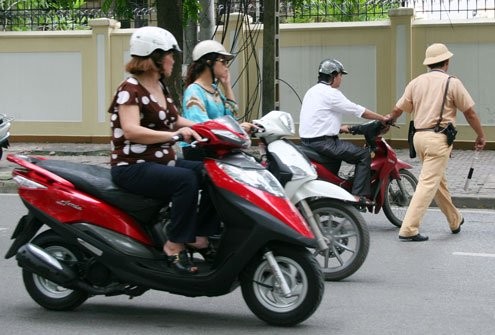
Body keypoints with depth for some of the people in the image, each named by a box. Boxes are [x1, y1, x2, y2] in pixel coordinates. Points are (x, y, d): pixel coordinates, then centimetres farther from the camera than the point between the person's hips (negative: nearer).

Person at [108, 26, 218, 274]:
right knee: (186, 179, -32)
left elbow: (175, 121, 20)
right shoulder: (130, 89, -13)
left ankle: (201, 237, -4)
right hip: (132, 167, -9)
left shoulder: (159, 88, 15)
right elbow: (131, 130, -28)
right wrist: (174, 135, -34)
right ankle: (175, 246, -26)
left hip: (161, 163, 9)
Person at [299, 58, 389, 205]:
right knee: (364, 155, -7)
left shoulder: (312, 91, 17)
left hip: (307, 140, 10)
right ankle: (358, 195, -13)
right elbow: (358, 110, -10)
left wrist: (340, 127, 27)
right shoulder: (331, 93, -12)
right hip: (322, 142, -10)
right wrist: (383, 118, -1)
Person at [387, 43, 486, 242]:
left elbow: (397, 110, 9)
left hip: (419, 136, 7)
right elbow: (470, 113, -1)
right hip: (439, 137, -7)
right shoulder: (452, 83, -5)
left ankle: (455, 220, 34)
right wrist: (481, 136, 11)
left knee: (439, 180, 20)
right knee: (428, 183, -8)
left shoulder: (416, 82, 8)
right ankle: (408, 229, -14)